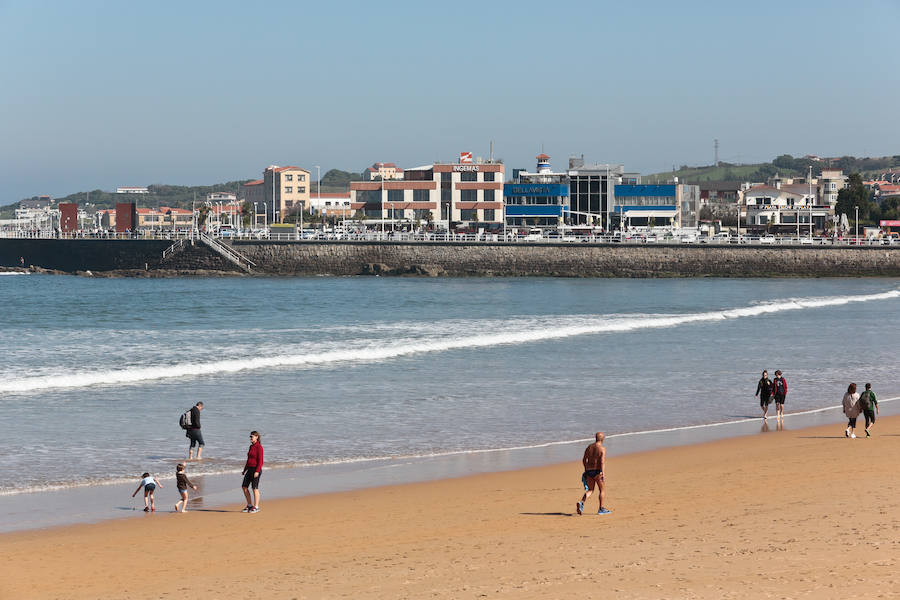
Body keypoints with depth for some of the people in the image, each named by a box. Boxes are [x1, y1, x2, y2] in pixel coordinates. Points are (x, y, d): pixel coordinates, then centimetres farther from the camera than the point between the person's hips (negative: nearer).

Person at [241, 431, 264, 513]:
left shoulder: (259, 447, -12)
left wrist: (257, 471, -23)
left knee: (255, 488, -4)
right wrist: (244, 470, 20)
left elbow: (260, 461, -16)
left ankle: (256, 507, 3)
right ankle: (249, 505, 14)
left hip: (256, 469, -9)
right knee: (244, 487, 6)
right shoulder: (251, 446, 14)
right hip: (249, 469, 9)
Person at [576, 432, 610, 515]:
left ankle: (581, 502, -12)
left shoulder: (589, 447, 9)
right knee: (602, 490, 11)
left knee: (590, 490, 12)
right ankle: (601, 509, 13)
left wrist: (586, 470, 24)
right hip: (598, 471, -5)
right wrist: (602, 472, -23)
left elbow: (584, 460, 13)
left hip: (589, 471, 5)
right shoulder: (602, 449, -9)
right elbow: (602, 461, -20)